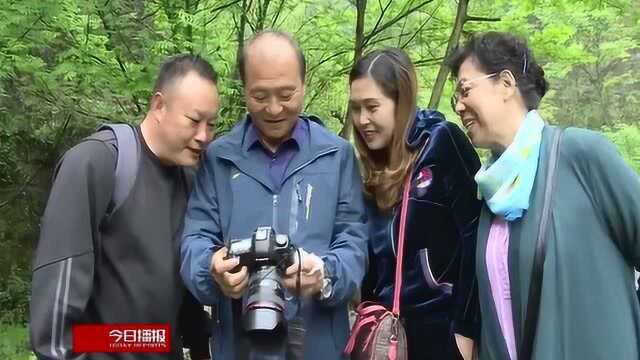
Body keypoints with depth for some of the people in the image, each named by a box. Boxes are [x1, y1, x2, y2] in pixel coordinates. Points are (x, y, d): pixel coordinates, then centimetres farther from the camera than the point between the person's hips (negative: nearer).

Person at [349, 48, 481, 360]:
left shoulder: (442, 142, -8)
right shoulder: (374, 169, 9)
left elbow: (474, 238, -13)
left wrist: (465, 328, -15)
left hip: (442, 328, -6)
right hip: (388, 329, 6)